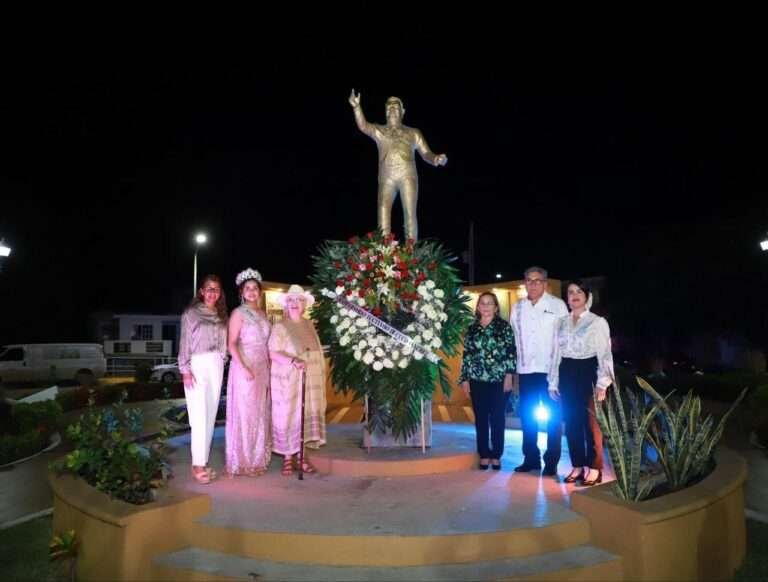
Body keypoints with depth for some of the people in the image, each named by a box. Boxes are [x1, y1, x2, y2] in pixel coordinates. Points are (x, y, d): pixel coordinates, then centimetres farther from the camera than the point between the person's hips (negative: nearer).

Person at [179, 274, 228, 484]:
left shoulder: (221, 315, 15)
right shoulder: (191, 313, 0)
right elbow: (184, 342, -5)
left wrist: (222, 362, 5)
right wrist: (185, 370, -12)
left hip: (216, 366, 5)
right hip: (197, 365, -5)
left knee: (211, 415, 5)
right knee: (199, 416, -8)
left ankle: (204, 461, 11)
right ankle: (198, 465, -3)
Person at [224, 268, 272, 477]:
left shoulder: (262, 314, 15)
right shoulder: (238, 313, -4)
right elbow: (232, 344, -11)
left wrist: (269, 367, 9)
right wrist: (244, 368, -20)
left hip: (263, 368, 6)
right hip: (244, 367, -6)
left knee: (260, 413, 9)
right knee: (244, 414, -3)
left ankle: (257, 459, 19)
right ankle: (243, 462, 6)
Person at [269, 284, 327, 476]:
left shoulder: (309, 325, 11)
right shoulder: (280, 326, -5)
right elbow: (273, 353, -13)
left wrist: (321, 376, 11)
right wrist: (293, 361, -27)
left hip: (310, 380, 5)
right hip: (288, 380, -5)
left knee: (307, 416, 7)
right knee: (288, 417, 0)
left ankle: (302, 455, 18)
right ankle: (288, 458, 11)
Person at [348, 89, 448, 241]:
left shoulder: (413, 133, 19)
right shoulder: (378, 131, 18)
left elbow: (425, 153, 12)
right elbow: (363, 126, -2)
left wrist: (436, 159, -10)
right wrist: (356, 107, -18)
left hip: (407, 176, -1)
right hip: (386, 178, 1)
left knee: (410, 214, -8)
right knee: (383, 215, -7)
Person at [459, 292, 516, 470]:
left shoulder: (504, 326, 0)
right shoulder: (472, 329, 8)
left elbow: (511, 352, -3)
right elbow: (466, 355, 8)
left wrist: (509, 375, -10)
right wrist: (464, 379, 5)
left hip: (499, 380, -2)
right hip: (477, 380, 2)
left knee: (497, 418, 5)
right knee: (481, 419, 6)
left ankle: (496, 455, 16)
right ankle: (484, 455, 17)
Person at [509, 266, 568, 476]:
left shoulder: (557, 305, -2)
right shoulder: (517, 308, 10)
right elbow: (512, 338, 10)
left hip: (551, 369, -4)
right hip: (526, 370, 4)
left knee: (553, 417, 4)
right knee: (527, 416, 11)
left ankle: (551, 461, 14)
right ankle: (531, 458, 23)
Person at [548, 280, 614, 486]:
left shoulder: (598, 322, -3)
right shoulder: (561, 323, 10)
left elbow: (605, 354, -5)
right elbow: (556, 354, 12)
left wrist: (602, 383, -12)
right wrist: (553, 382, 9)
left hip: (588, 373, -5)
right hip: (567, 374, 5)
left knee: (591, 422, 0)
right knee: (571, 422, 8)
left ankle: (594, 468, 10)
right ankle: (577, 466, 19)